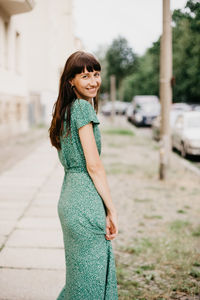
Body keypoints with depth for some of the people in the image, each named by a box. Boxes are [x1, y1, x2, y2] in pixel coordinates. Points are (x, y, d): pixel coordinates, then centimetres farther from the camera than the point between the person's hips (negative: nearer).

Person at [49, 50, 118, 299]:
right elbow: (93, 165, -16)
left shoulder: (67, 109, 16)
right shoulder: (83, 107, -12)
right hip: (85, 200, -9)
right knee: (90, 279, 1)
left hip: (69, 196, 9)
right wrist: (111, 209, -11)